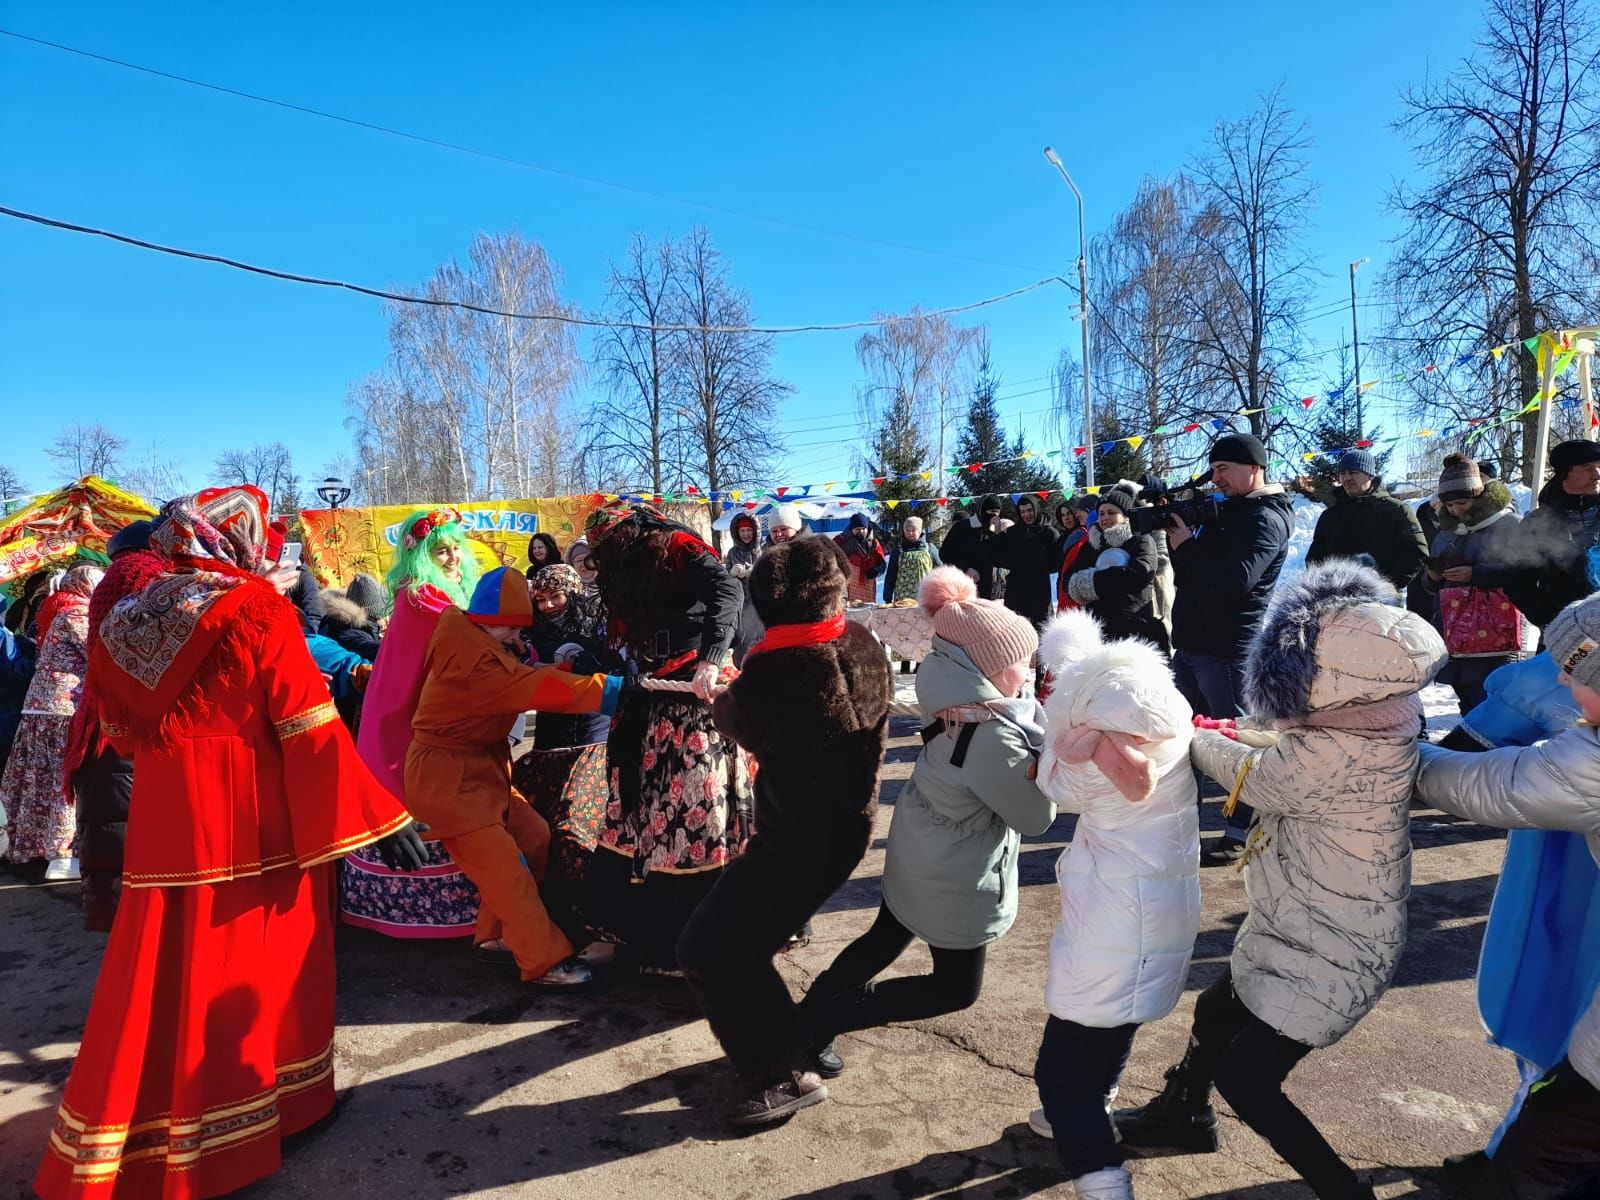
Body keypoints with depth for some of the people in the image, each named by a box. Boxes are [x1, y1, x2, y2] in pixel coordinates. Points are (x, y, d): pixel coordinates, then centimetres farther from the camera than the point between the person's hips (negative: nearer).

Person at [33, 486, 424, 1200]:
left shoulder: (123, 622, 7)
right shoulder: (256, 609, -11)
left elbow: (121, 732, 16)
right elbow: (310, 728, -15)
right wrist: (376, 814, -13)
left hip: (163, 826, 5)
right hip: (254, 826, -5)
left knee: (161, 979, 14)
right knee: (261, 966, 10)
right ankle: (282, 1103, 27)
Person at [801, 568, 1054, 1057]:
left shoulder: (954, 695, -9)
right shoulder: (992, 737, -33)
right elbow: (1036, 814, -20)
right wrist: (1053, 739, -16)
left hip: (917, 851, 8)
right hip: (955, 879, -8)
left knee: (885, 938, 27)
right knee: (956, 988, 11)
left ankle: (812, 1009, 40)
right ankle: (817, 1023, 10)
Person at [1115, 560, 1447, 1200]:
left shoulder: (1336, 757, -36)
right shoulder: (1376, 709, -12)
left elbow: (1254, 774, -17)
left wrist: (1187, 735, -2)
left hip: (1331, 955, -9)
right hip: (1299, 926, 9)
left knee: (1243, 1076, 2)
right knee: (1216, 1013, 25)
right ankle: (1183, 1114, 50)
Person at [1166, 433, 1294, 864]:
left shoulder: (1265, 519, -12)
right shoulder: (1227, 512, 18)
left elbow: (1234, 580, -27)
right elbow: (1193, 574, 17)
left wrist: (1187, 545, -16)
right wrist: (1179, 537, 0)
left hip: (1227, 647, -10)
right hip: (1193, 642, 10)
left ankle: (1241, 832, 10)